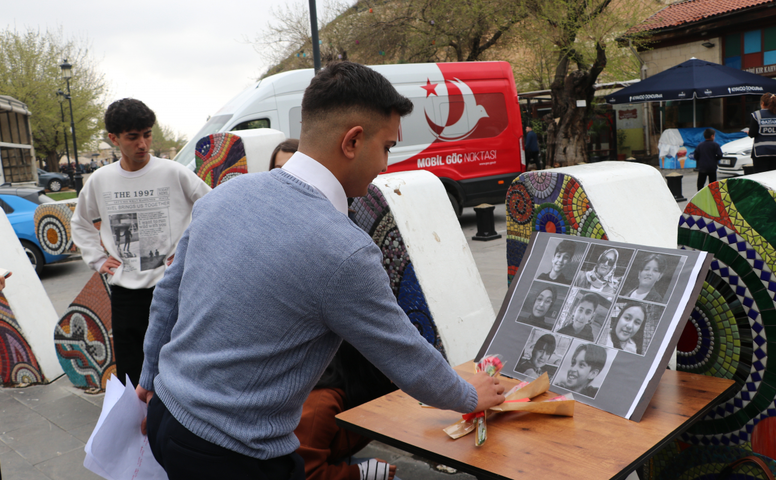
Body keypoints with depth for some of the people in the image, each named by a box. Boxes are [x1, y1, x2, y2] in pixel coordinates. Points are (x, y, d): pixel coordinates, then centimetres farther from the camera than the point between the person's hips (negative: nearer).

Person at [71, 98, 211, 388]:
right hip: (124, 290, 3)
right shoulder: (100, 180, 5)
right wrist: (97, 259, 11)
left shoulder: (173, 173, -6)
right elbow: (80, 223, 22)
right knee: (128, 373, 9)